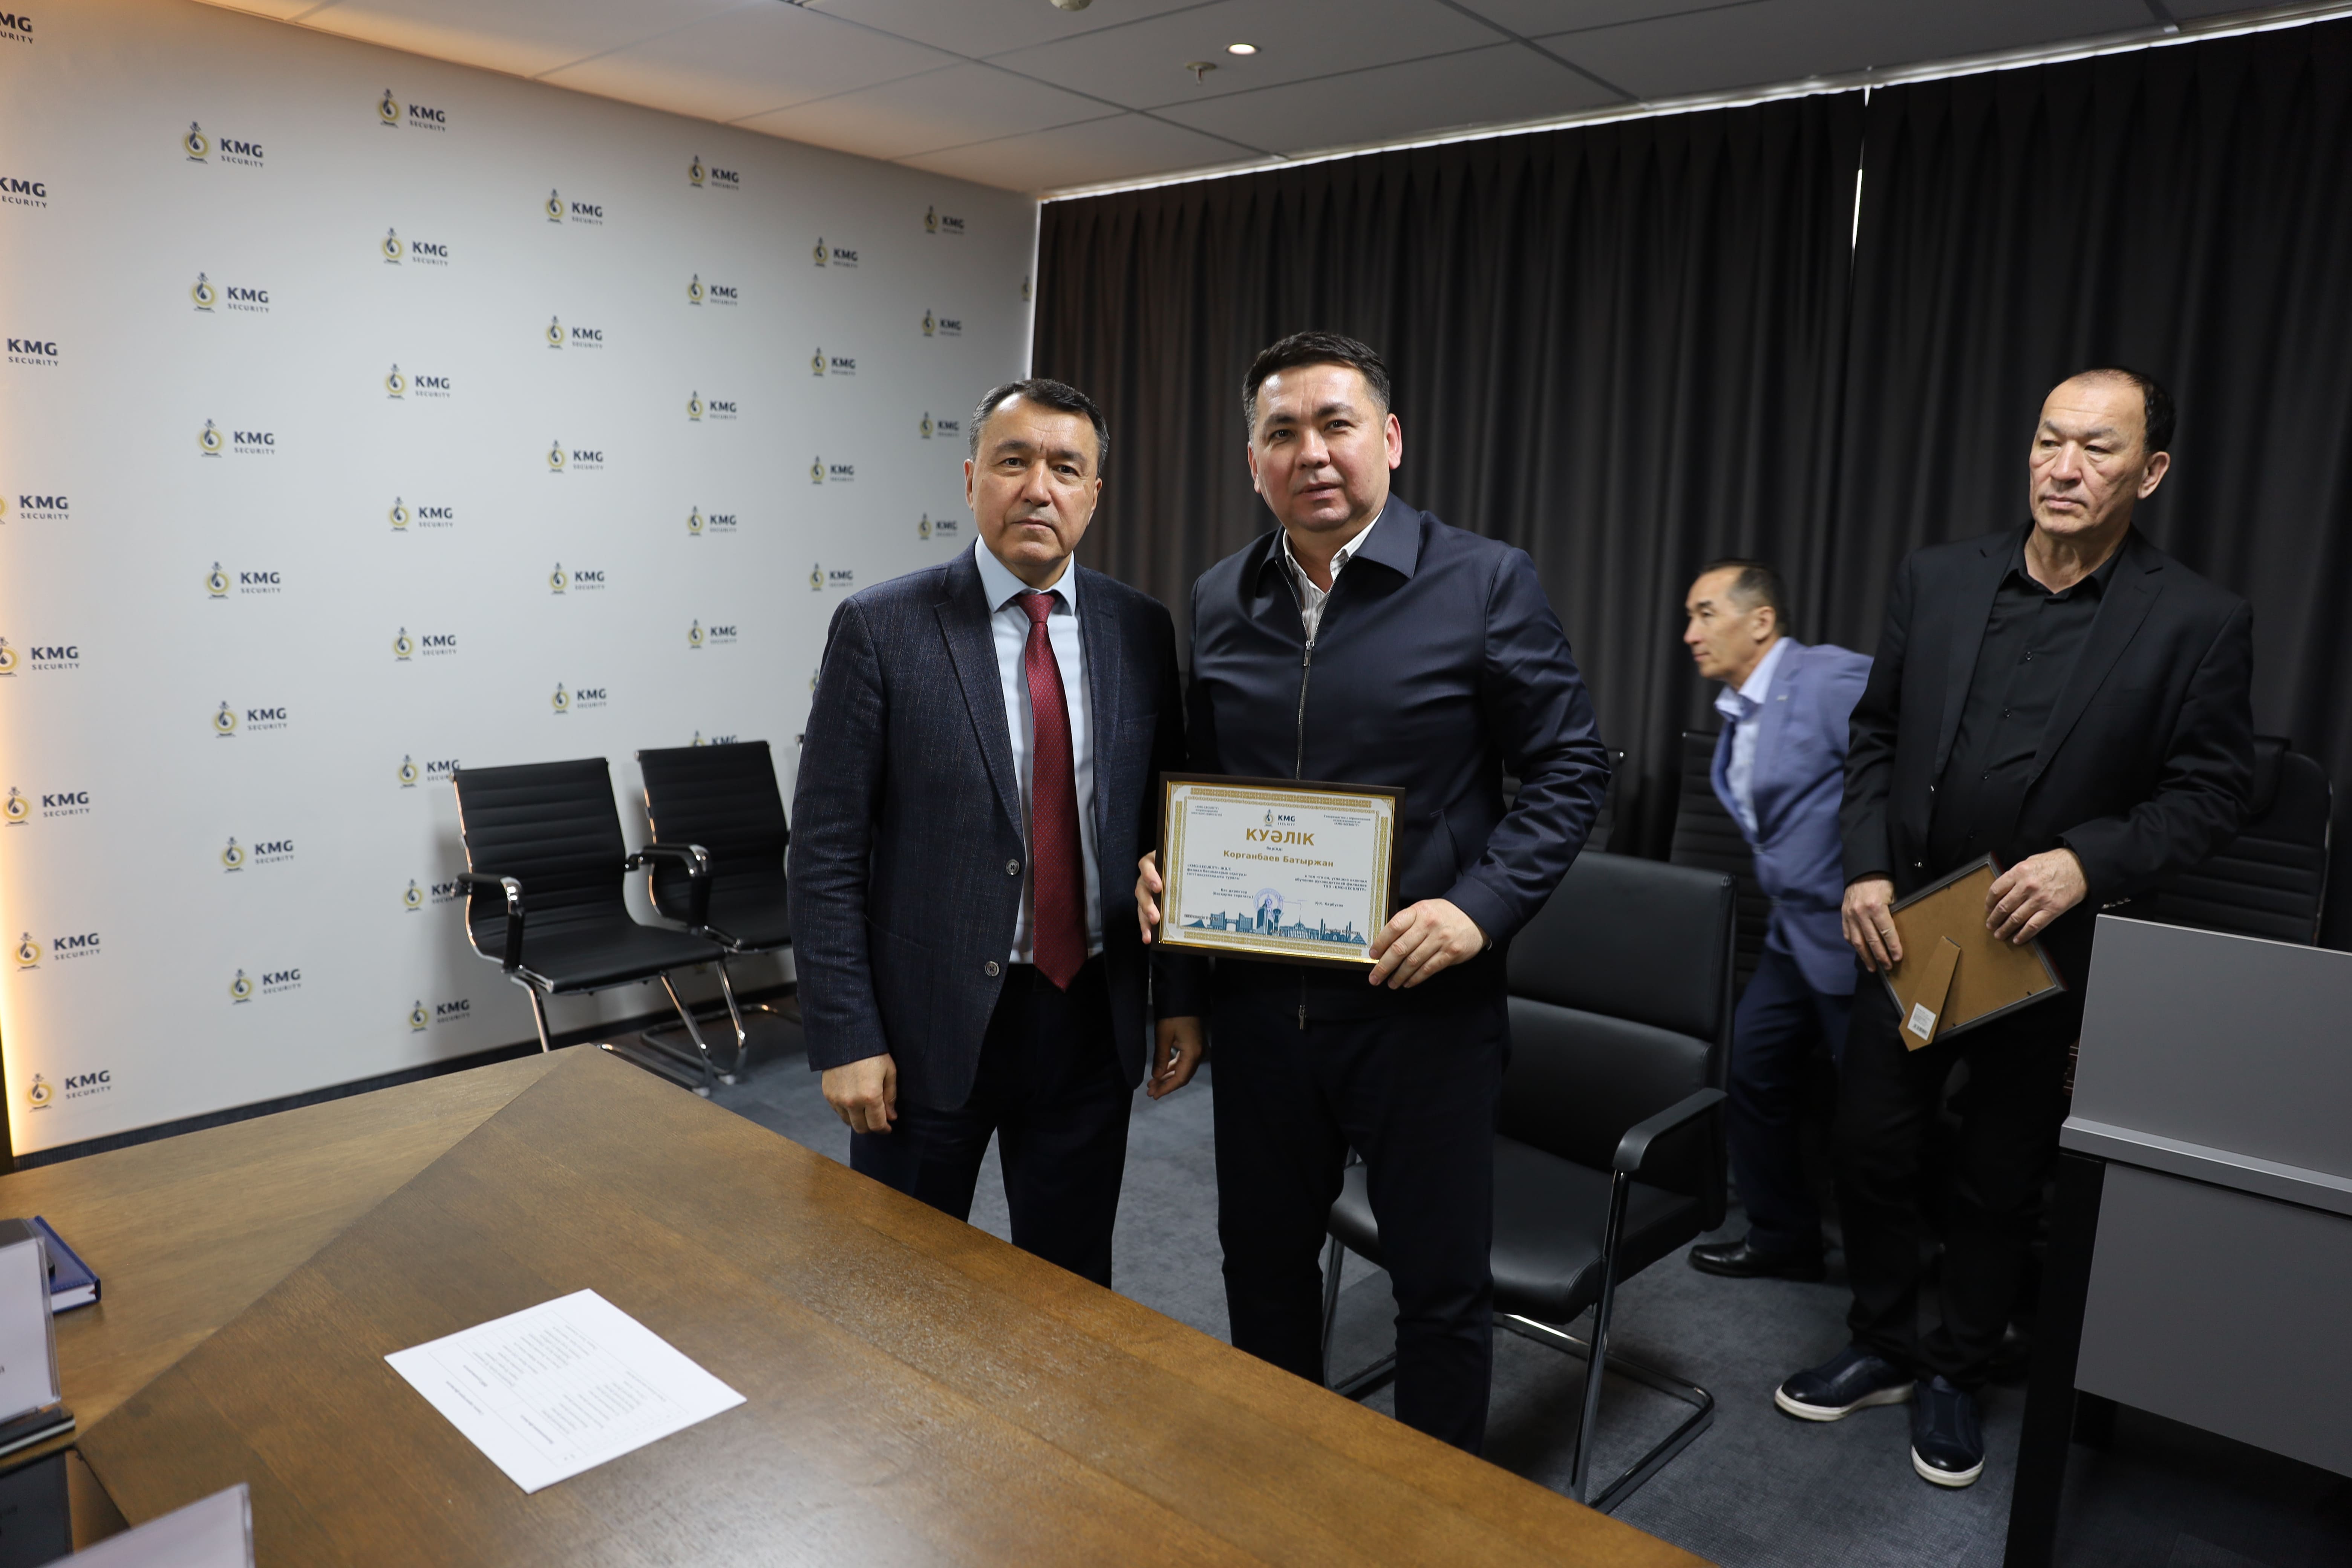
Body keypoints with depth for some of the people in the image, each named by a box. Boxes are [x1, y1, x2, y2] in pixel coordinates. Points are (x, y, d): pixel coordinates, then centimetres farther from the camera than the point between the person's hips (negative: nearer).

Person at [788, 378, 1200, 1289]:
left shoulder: (1140, 632, 2)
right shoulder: (881, 629, -8)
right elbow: (825, 849, -8)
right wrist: (844, 1040, -11)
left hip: (1092, 1017, 3)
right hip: (931, 1020, -2)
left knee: (1073, 1285, 17)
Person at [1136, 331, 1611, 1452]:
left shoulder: (1485, 584, -7)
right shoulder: (1217, 601, 6)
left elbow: (1569, 768, -5)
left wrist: (1482, 907, -18)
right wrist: (1161, 863, -4)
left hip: (1422, 1004, -4)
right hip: (1256, 1000, 4)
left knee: (1442, 1286, 10)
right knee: (1262, 1262, 20)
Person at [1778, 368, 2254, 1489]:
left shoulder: (2198, 623, -9)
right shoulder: (1935, 579, 0)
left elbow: (2210, 793, -6)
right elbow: (1875, 736, 5)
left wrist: (2091, 860, -23)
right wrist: (1866, 870, -7)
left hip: (2045, 955, -2)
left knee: (2001, 1183, 13)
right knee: (1868, 1146, 10)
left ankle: (1956, 1377, 35)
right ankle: (1884, 1348, 33)